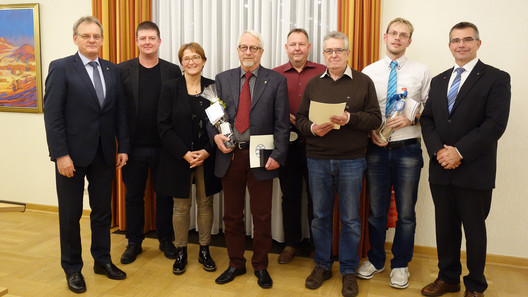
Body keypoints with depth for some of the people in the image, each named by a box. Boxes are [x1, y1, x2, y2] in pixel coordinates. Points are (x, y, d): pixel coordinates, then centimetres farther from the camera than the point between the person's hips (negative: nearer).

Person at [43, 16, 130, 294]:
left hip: (104, 154, 4)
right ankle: (72, 268, 24)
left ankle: (102, 260, 30)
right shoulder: (61, 68, -6)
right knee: (70, 213, 8)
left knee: (103, 210, 14)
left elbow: (120, 112, 8)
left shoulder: (112, 70, 8)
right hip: (73, 154, -4)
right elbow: (52, 115, -11)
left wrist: (122, 147, 3)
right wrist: (60, 154, -16)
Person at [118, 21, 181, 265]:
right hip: (134, 146, 1)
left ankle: (165, 240, 28)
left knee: (165, 196, 11)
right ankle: (134, 242, 28)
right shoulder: (122, 70, 1)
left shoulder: (173, 71, 1)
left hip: (163, 146, 0)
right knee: (134, 196, 12)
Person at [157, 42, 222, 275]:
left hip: (207, 158, 1)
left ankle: (204, 251, 24)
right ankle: (181, 252, 22)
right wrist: (185, 153, -14)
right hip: (178, 158, -1)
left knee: (205, 203, 10)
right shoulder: (170, 88, 0)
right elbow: (164, 125, -5)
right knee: (181, 206, 7)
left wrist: (207, 151, -11)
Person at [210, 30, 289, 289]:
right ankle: (235, 264, 31)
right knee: (232, 215, 13)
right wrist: (215, 135, -8)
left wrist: (278, 155, -12)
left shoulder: (277, 81, 1)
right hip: (230, 156, 3)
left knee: (262, 217, 8)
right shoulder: (223, 79, 10)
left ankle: (260, 266, 27)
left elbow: (282, 124, -3)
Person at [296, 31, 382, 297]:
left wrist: (349, 118, -19)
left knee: (350, 219, 6)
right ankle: (322, 265, 27)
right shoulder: (313, 84, 11)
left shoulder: (363, 82, 2)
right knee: (320, 216, 11)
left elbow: (375, 118, -4)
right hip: (317, 160, 3)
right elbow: (300, 118, 9)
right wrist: (312, 128, -12)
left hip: (351, 161, -2)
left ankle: (349, 270, 22)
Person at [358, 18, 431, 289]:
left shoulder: (421, 72, 3)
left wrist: (411, 117, -15)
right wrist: (370, 130, -9)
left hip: (407, 149, -1)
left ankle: (400, 265, 26)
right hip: (376, 148, 1)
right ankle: (375, 260, 30)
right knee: (376, 210, 12)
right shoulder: (368, 72, 5)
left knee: (406, 212, 8)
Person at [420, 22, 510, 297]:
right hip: (441, 169, 5)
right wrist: (438, 150, -9)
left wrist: (459, 151, -18)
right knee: (445, 227, 13)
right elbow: (427, 119, 8)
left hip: (475, 170, -4)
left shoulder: (496, 78, -4)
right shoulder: (438, 81, 14)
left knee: (474, 229, 8)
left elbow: (495, 124, -13)